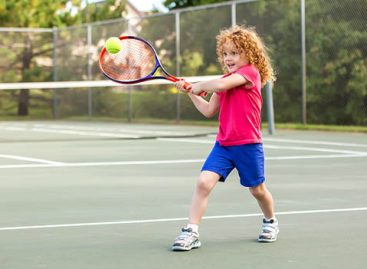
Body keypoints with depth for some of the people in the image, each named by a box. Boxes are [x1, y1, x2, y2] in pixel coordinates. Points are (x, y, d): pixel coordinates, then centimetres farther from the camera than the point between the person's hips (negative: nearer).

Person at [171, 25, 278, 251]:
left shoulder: (250, 72, -11)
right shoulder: (226, 80, 13)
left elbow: (220, 85, -28)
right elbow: (209, 111, 16)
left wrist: (199, 86, -11)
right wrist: (191, 92, 8)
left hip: (248, 144, -5)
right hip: (223, 145, 5)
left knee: (257, 190, 12)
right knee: (204, 182, -14)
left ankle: (271, 222, 41)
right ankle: (191, 232, -14)